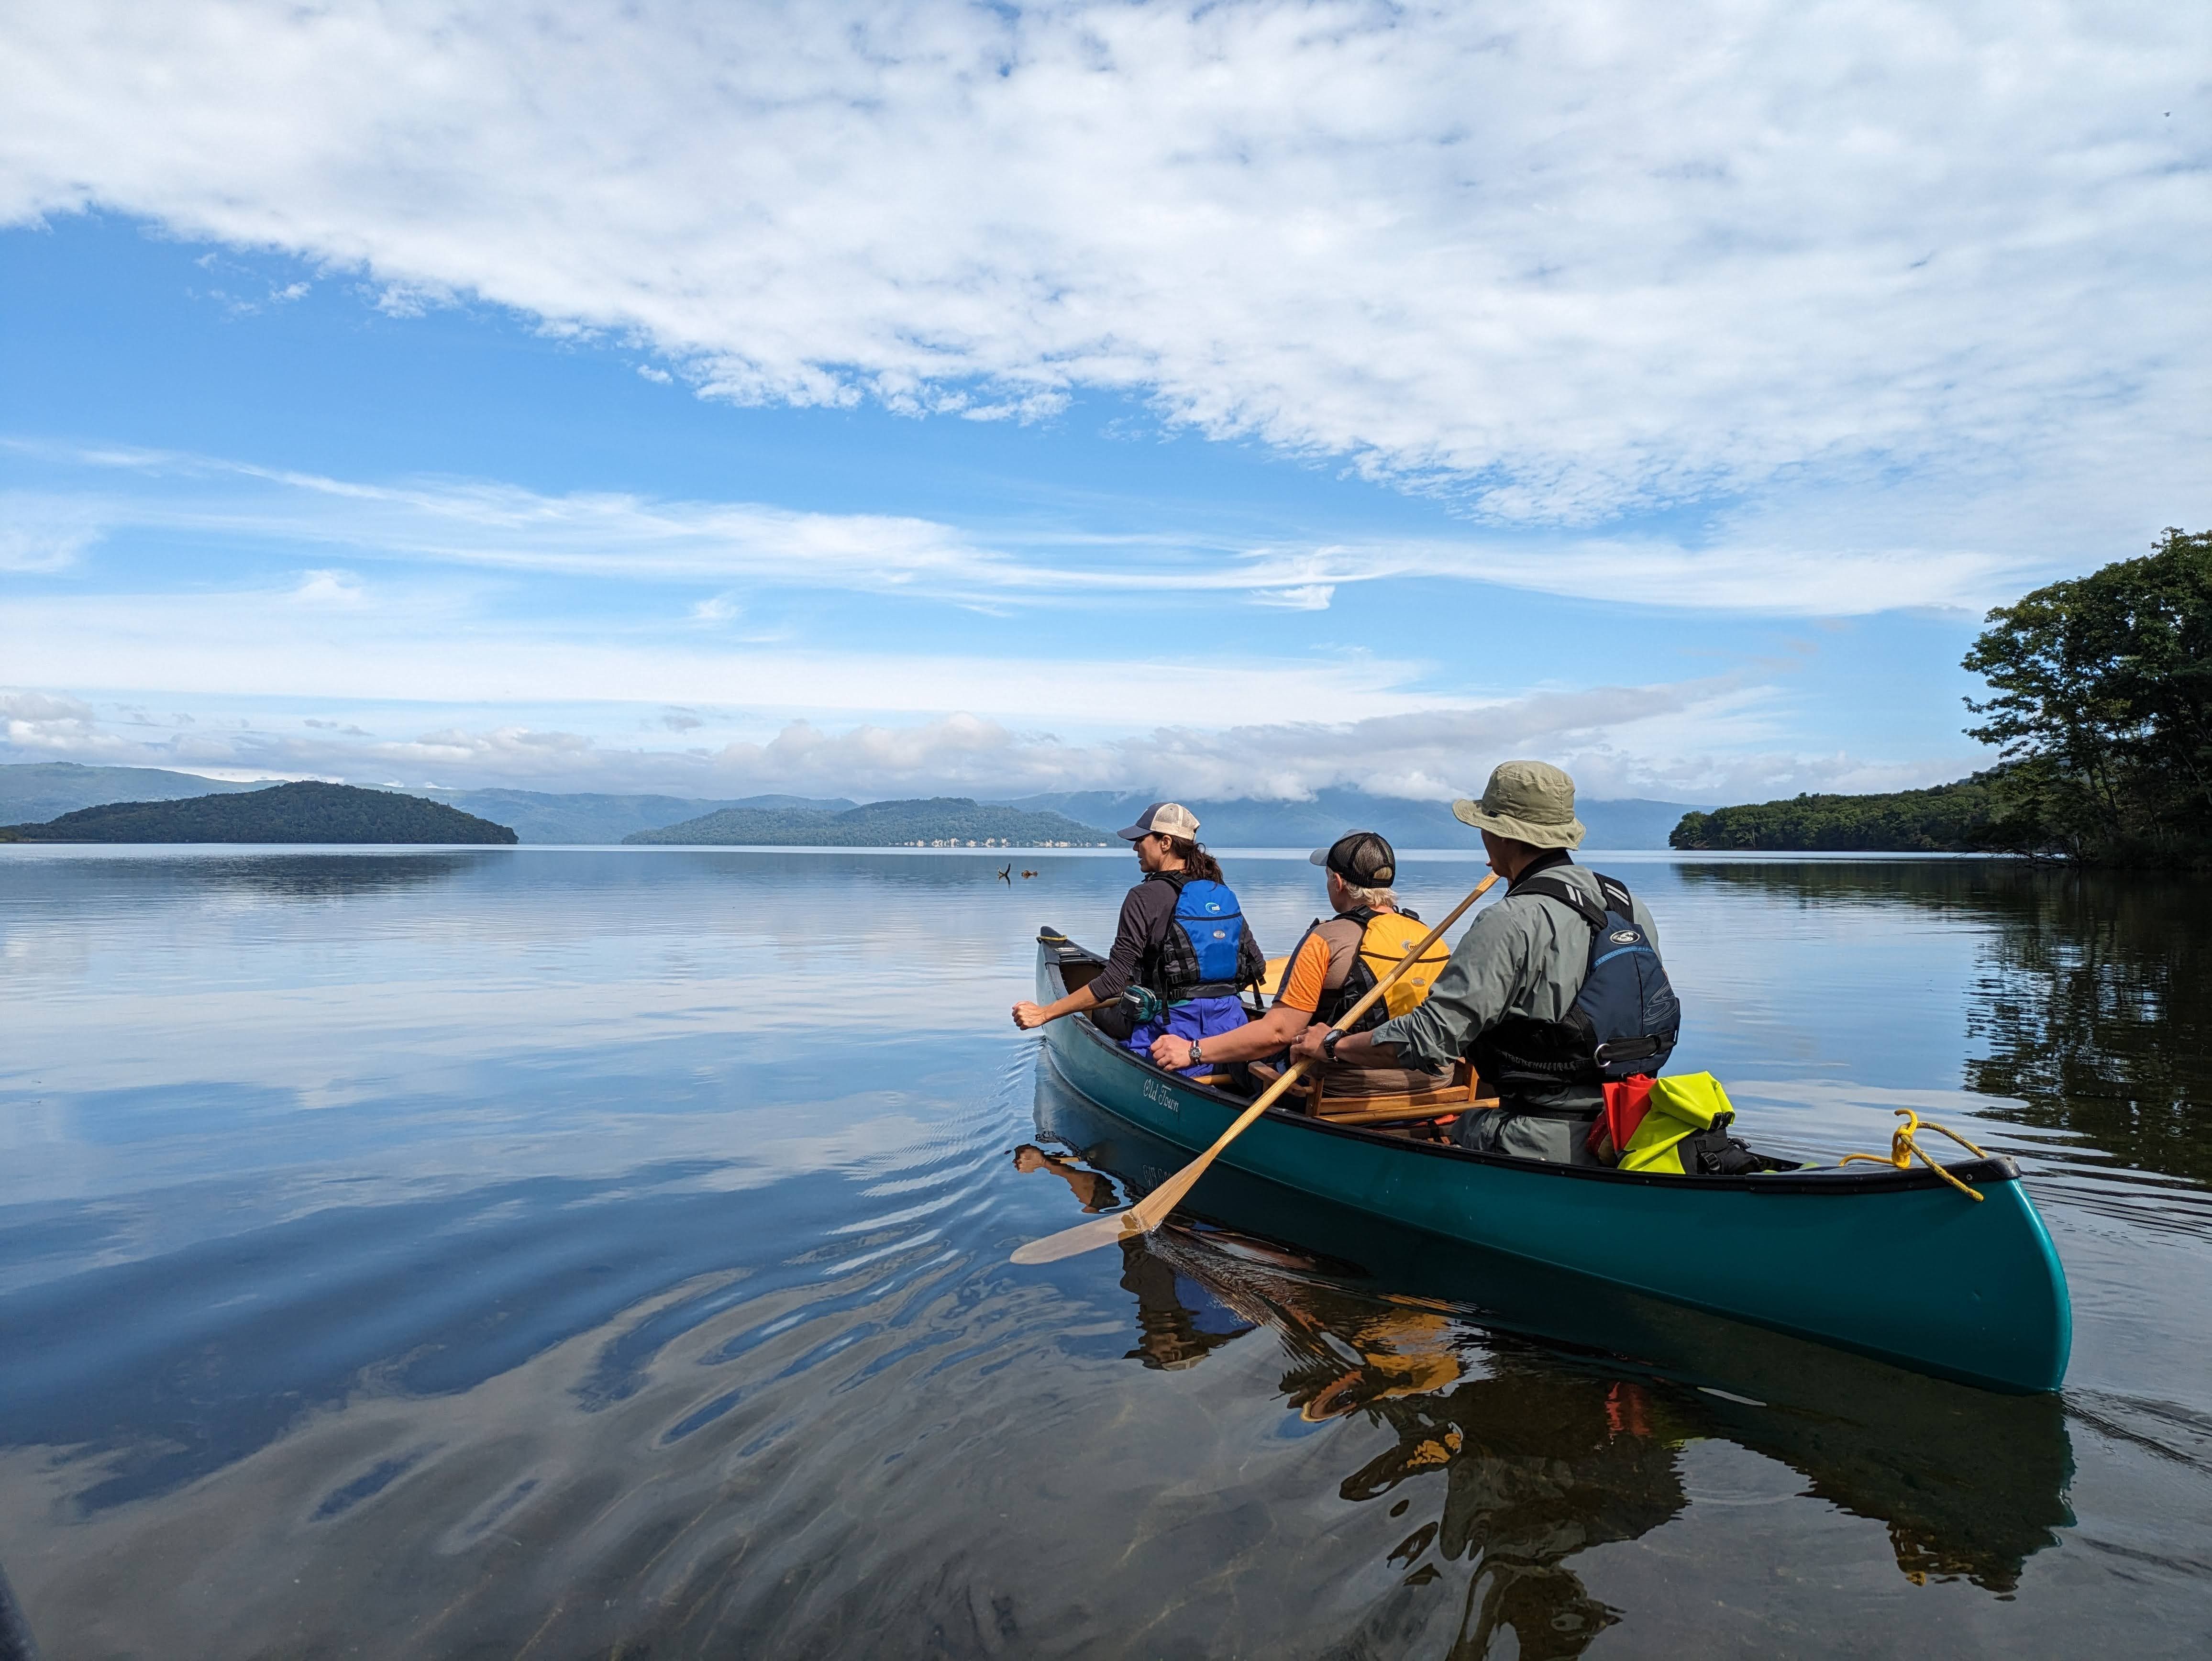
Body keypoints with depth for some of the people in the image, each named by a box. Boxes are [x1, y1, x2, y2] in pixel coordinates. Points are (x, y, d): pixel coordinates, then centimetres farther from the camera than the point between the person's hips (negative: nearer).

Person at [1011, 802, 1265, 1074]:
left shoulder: (1146, 897, -12)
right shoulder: (1224, 895, 7)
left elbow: (1112, 982, -16)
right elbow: (1257, 967, 10)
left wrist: (1044, 1013, -12)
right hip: (1229, 1026, 6)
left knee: (1103, 1013, 21)